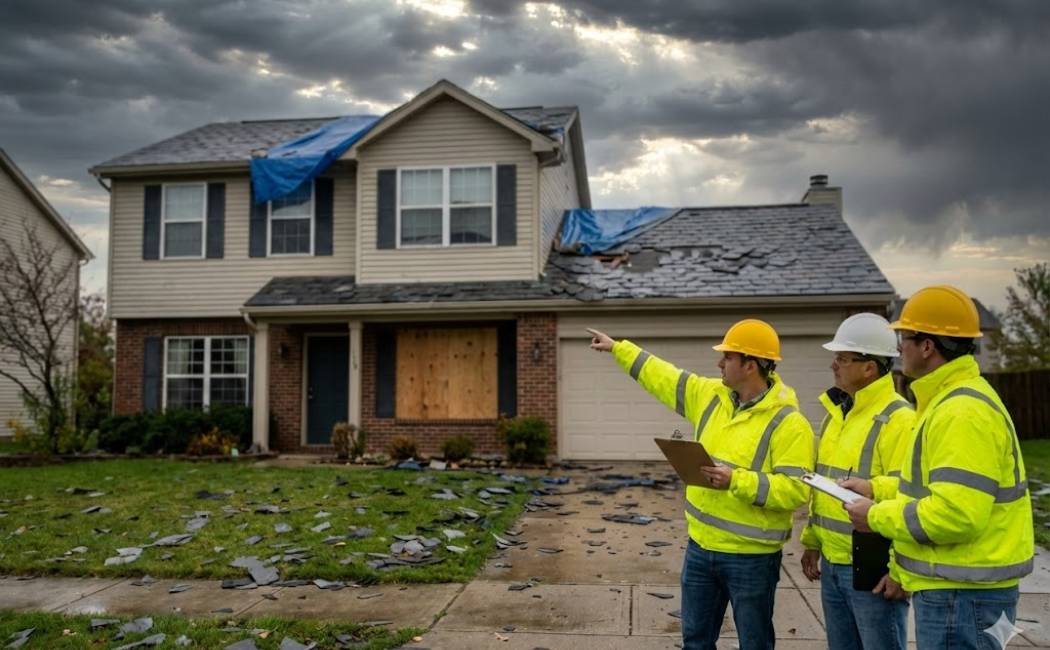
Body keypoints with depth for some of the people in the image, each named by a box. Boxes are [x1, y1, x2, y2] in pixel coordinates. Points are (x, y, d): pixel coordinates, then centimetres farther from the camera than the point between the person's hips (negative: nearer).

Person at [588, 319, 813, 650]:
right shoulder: (711, 394, 2)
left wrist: (736, 481, -31)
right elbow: (662, 377, 13)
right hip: (701, 546, 7)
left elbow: (795, 489, -23)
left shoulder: (788, 423, -18)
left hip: (751, 557, -6)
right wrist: (617, 348, 17)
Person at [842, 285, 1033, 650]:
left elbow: (957, 513, -29)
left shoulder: (963, 413, -23)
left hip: (961, 595, -10)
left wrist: (876, 517, -17)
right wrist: (877, 488, 12)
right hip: (957, 588, 10)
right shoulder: (951, 400, 12)